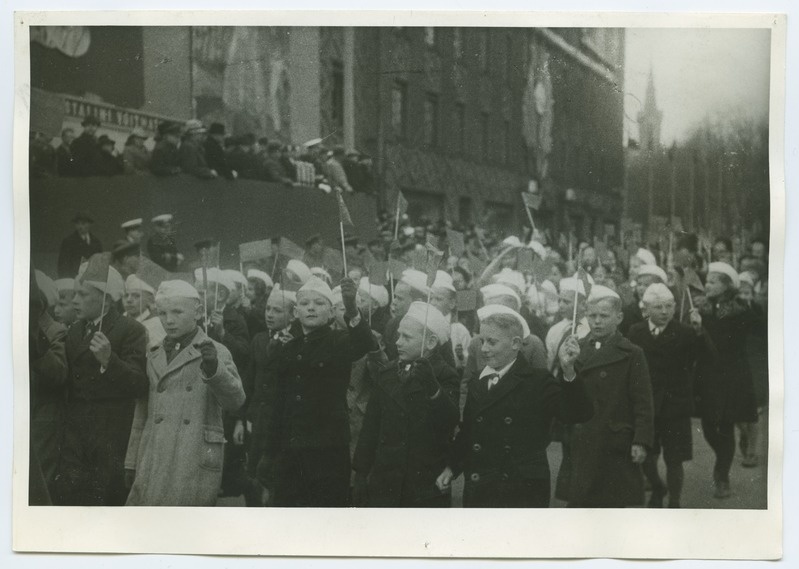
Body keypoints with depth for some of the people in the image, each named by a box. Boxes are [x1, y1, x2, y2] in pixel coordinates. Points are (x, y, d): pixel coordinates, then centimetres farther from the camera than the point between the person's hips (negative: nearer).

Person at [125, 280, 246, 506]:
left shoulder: (216, 353, 2)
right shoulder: (153, 357, 17)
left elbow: (235, 400, -13)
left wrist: (214, 369, -30)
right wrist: (132, 463, 17)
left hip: (196, 466, -4)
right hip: (154, 466, 4)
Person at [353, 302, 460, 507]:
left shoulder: (446, 377, -4)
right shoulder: (386, 373, 11)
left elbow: (449, 421, -22)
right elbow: (370, 428, 12)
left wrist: (432, 388, -37)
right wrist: (361, 474, 10)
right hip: (384, 485, 4)